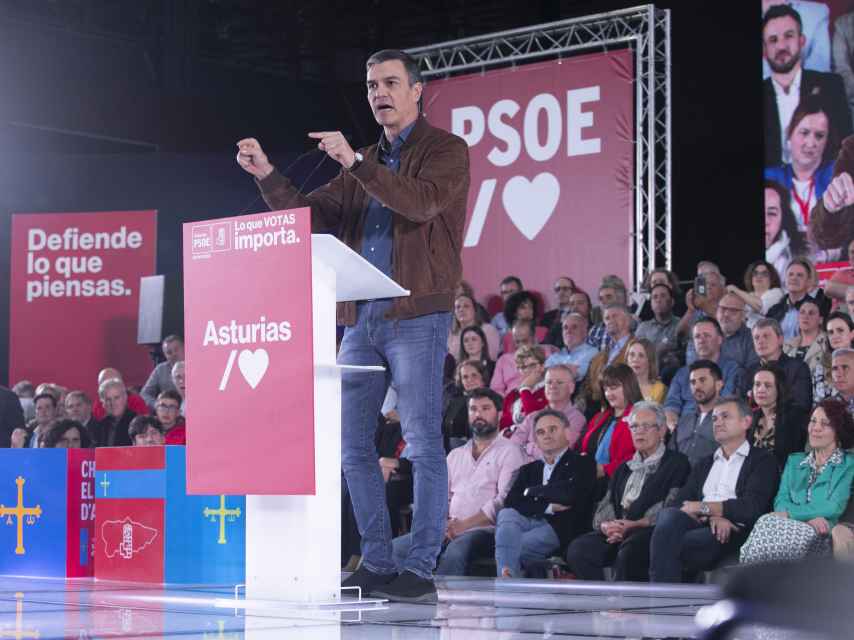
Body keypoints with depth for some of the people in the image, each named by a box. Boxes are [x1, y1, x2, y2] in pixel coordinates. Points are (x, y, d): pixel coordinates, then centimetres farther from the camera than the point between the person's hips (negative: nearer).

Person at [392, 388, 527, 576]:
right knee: (397, 547, -19)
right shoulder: (455, 455, 27)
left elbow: (503, 500, -7)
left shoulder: (509, 452, 6)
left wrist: (463, 525, -14)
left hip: (484, 530, -6)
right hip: (449, 530, 6)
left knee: (455, 552, -40)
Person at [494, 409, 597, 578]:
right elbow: (510, 502, 9)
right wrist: (547, 507, -6)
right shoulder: (529, 469, 29)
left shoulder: (583, 463, 14)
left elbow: (570, 494, -7)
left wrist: (532, 491, 7)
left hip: (558, 527, -4)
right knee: (506, 515, -31)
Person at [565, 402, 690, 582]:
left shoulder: (676, 463, 9)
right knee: (578, 549, -22)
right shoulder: (624, 469, 29)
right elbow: (606, 505, 18)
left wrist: (633, 525, -15)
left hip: (651, 532, -5)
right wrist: (606, 525, -7)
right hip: (616, 533, 6)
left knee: (629, 551, -37)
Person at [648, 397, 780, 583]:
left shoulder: (763, 460, 13)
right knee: (669, 516, -31)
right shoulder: (704, 464, 31)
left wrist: (703, 507, -4)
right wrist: (712, 516, -8)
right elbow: (678, 503, 13)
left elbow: (752, 507, -5)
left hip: (734, 532, -5)